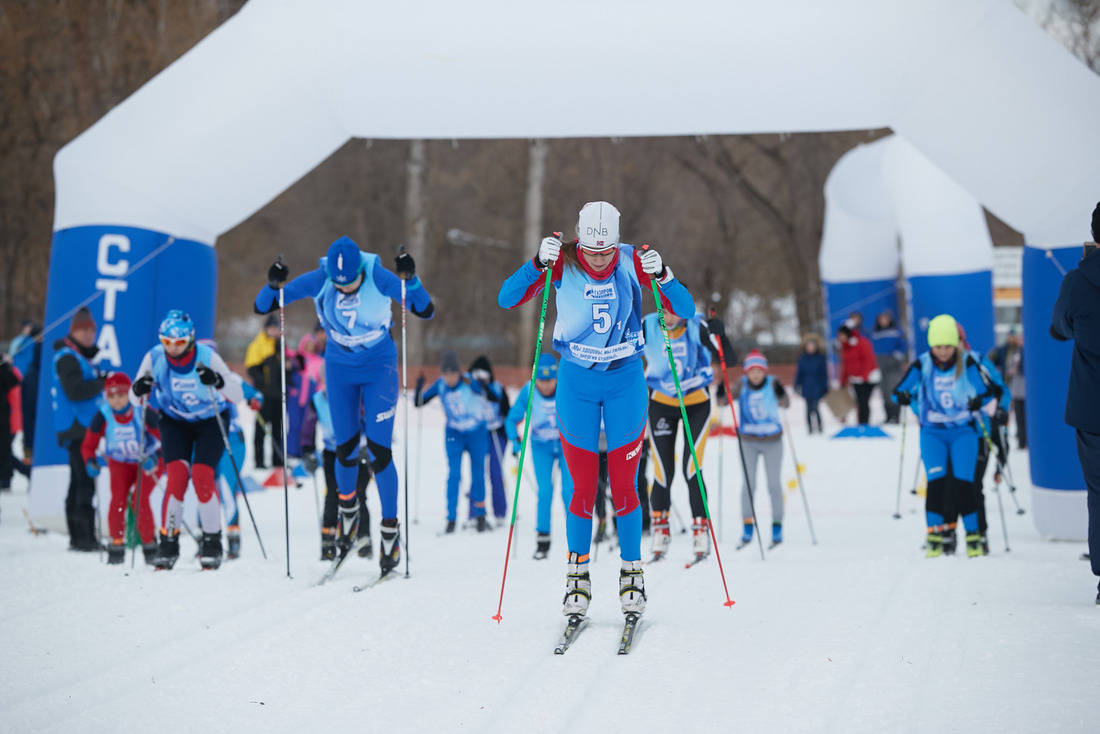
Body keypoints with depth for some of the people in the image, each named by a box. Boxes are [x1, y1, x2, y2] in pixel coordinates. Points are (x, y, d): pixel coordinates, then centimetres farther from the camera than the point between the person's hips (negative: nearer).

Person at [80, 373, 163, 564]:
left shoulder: (145, 413, -25)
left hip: (147, 462, -2)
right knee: (118, 499, -19)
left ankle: (150, 544, -1)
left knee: (139, 500, -20)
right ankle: (116, 544, -5)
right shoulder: (103, 417, -18)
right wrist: (90, 462, -28)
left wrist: (155, 456, -39)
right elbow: (88, 445, -8)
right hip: (120, 463, 2)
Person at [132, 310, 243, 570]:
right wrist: (139, 390, -33)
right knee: (177, 475, -17)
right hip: (174, 421, 2)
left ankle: (212, 542, -2)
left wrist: (218, 382, -45)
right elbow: (134, 399, -9)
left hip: (211, 420, -2)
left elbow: (238, 396, -25)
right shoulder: (154, 358, -19)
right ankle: (168, 541, -5)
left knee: (202, 476, -18)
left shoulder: (207, 357, -25)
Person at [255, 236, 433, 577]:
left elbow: (426, 311, -22)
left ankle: (391, 530, 2)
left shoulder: (379, 278, -23)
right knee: (345, 450, 5)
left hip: (379, 369, -2)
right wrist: (273, 285, -35)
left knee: (379, 452, -9)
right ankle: (347, 507, 34)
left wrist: (410, 279, -37)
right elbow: (262, 306, -14)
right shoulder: (319, 280, -19)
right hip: (340, 369, 2)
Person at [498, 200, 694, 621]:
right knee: (583, 487, 0)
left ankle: (631, 574, 15)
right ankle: (577, 576, 13)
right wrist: (538, 264, -34)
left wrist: (661, 275, -31)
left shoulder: (633, 263, -11)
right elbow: (507, 300, -19)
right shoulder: (563, 263, -12)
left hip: (625, 381, 0)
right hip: (576, 384, 0)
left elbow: (685, 311, -13)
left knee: (624, 485, 1)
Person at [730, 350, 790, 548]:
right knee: (748, 483, -2)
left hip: (772, 441, -1)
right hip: (748, 441, 1)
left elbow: (785, 403, -16)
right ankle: (748, 526, 5)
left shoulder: (772, 383, -9)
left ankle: (777, 525, 11)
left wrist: (781, 394, -37)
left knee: (774, 484, 2)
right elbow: (730, 397, -12)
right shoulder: (742, 384, -4)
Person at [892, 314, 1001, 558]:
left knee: (963, 481, -10)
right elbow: (898, 391, -4)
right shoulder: (922, 365, -5)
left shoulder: (967, 363, -6)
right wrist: (903, 397, -28)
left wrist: (979, 402, -25)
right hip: (933, 432, 0)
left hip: (963, 431, 0)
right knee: (936, 480, -16)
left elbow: (989, 391, -2)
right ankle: (934, 535, -8)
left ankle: (973, 536, 0)